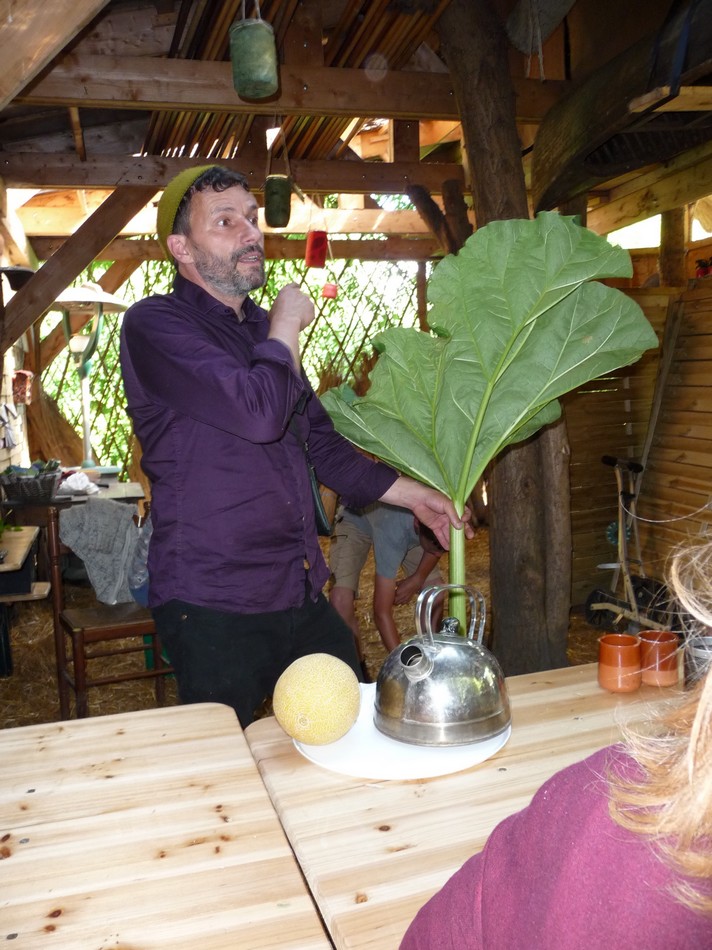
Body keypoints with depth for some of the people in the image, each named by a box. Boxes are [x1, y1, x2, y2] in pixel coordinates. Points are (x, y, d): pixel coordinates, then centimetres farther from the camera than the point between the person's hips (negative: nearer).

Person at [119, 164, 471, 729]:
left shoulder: (266, 329, 15)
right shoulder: (155, 325, -10)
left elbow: (323, 444, 21)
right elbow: (257, 412, -27)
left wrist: (414, 496, 17)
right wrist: (288, 325, -9)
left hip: (304, 597, 7)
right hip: (214, 609, -7)